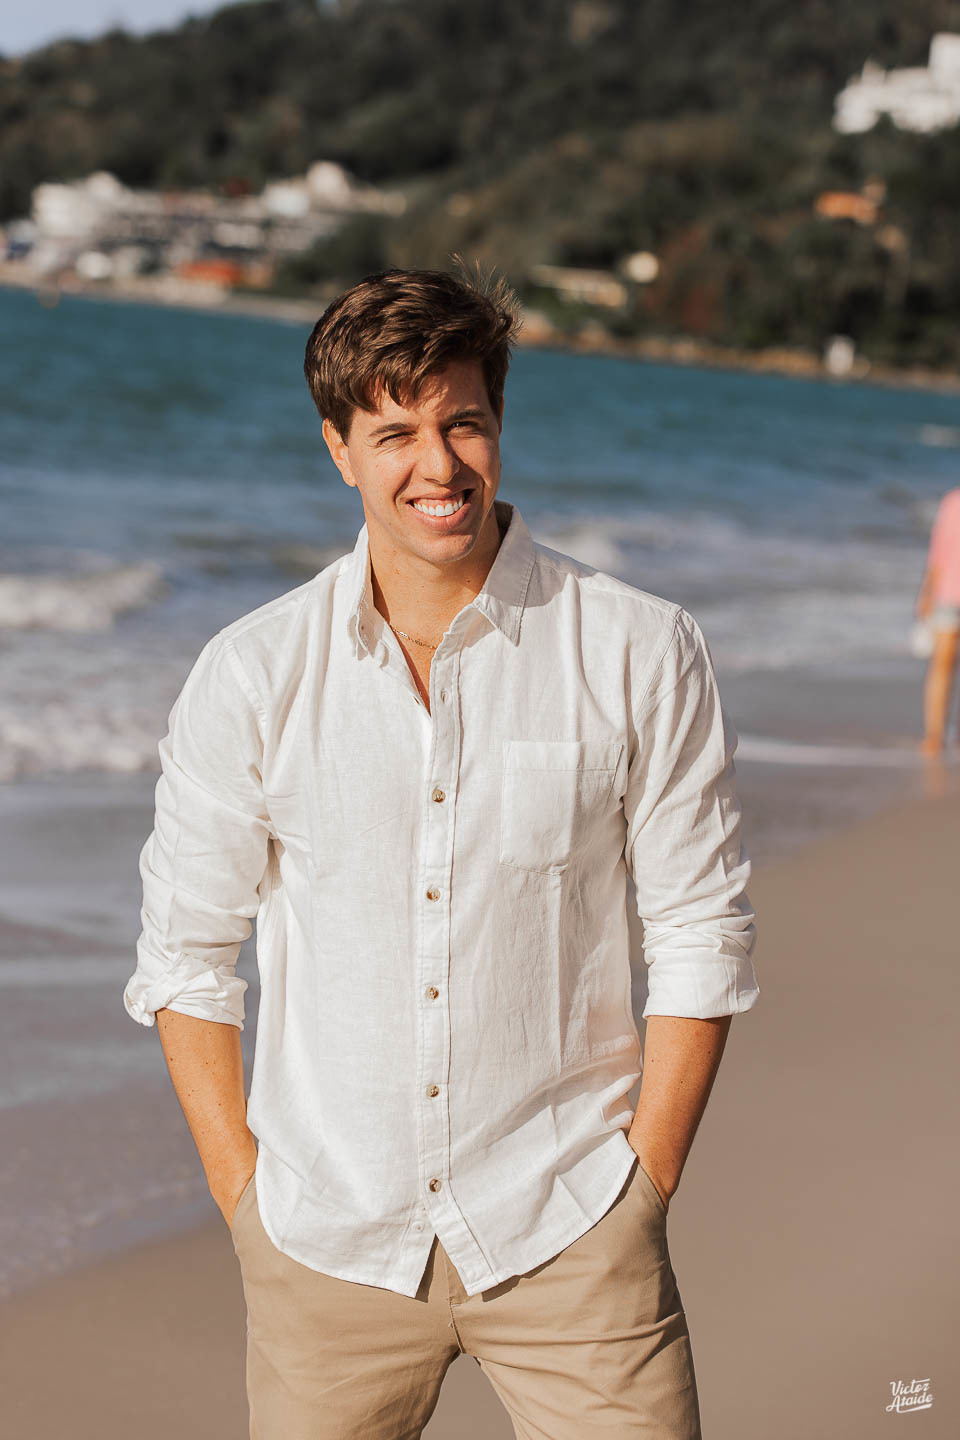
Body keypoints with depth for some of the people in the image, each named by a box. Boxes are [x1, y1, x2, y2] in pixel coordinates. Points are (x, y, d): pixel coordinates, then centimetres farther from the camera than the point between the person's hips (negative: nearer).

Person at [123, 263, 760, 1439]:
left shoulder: (642, 655, -3)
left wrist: (646, 1181, -2)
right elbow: (184, 949, 6)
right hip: (326, 1242, 1)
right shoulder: (250, 677, -1)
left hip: (565, 1232, -1)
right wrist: (241, 1191, 2)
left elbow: (701, 933, 1)